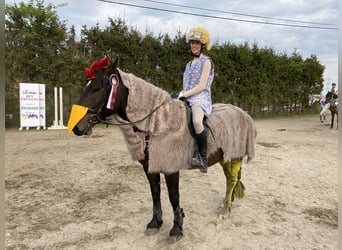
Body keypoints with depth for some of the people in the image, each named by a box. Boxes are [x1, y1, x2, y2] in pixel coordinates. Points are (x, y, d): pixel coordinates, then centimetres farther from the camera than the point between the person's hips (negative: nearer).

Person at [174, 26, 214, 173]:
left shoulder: (206, 61, 3)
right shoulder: (189, 64, 26)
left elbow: (202, 86, -9)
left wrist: (184, 94, -15)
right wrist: (180, 95, 5)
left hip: (201, 98, -8)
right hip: (187, 99, 8)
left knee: (196, 121, -39)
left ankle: (203, 158, -23)